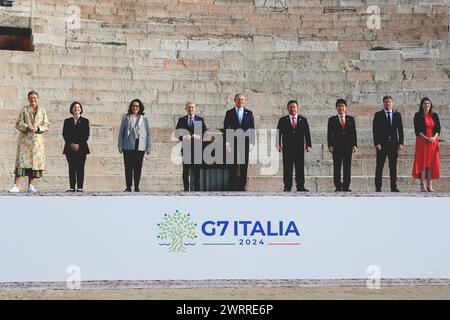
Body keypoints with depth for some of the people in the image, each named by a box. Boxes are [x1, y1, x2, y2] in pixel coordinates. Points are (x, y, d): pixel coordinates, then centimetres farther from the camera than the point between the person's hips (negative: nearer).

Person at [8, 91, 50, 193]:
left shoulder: (42, 111, 10)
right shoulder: (24, 110, 5)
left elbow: (47, 126, 6)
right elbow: (18, 124, 1)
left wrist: (37, 128, -12)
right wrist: (27, 127, -16)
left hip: (37, 140, 2)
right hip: (25, 139, -2)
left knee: (35, 162, 1)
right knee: (21, 161, -11)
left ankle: (30, 186, 10)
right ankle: (16, 186, -15)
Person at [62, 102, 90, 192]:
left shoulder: (85, 121, 9)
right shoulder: (67, 121, 13)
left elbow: (86, 135, 1)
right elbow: (65, 135, 5)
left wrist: (79, 144, -11)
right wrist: (71, 144, -10)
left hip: (81, 148, -1)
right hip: (70, 148, 1)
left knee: (80, 168, -4)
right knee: (72, 168, -1)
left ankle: (80, 187, -3)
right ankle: (72, 187, -1)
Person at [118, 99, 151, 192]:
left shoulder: (144, 119, 7)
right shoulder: (125, 117, 7)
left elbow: (148, 133, 8)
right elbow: (121, 132, 7)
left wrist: (148, 147, 2)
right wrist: (120, 146, 1)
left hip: (140, 147, 0)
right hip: (128, 147, 0)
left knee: (138, 167, 3)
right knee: (128, 167, 0)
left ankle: (137, 187, 9)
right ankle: (128, 187, 6)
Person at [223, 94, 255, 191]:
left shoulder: (249, 113, 8)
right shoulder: (229, 113, 6)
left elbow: (252, 129, 6)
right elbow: (226, 128, 3)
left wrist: (251, 142, -2)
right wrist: (227, 142, -6)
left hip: (245, 142, 1)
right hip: (233, 142, -1)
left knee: (244, 165, 2)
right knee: (234, 165, -2)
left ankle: (243, 186, 8)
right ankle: (233, 186, 3)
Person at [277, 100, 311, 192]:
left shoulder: (303, 120, 12)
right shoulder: (282, 120, 8)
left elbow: (307, 134, 8)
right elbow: (278, 133, 3)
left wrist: (308, 145, -3)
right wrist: (278, 144, -10)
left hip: (299, 148, 1)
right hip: (287, 148, -1)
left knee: (300, 168, -1)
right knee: (287, 169, -2)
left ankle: (300, 187, 1)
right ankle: (287, 187, 1)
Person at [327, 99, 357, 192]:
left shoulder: (351, 119, 12)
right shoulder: (332, 120, 8)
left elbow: (354, 133, 9)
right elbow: (329, 134, 4)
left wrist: (354, 145, 0)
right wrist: (330, 145, -7)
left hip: (348, 146, 1)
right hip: (336, 146, -1)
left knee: (347, 167, 0)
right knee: (337, 167, -2)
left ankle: (346, 186, 2)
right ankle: (338, 187, 0)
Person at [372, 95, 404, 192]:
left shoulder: (397, 115, 11)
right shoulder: (378, 115, 2)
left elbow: (400, 129, 9)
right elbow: (375, 130, -2)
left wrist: (401, 143, 0)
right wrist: (376, 143, -11)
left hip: (394, 144, 2)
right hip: (381, 144, -2)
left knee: (393, 166, 4)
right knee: (379, 167, -2)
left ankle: (393, 187, 7)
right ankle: (378, 187, 1)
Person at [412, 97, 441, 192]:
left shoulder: (434, 115, 11)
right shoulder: (418, 116, 1)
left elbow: (438, 128, 6)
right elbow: (417, 130, -6)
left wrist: (434, 137, -12)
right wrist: (426, 138, -16)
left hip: (433, 141, 4)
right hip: (422, 141, -4)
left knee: (432, 163, 1)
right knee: (422, 162, -6)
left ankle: (429, 185, 4)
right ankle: (423, 185, -7)